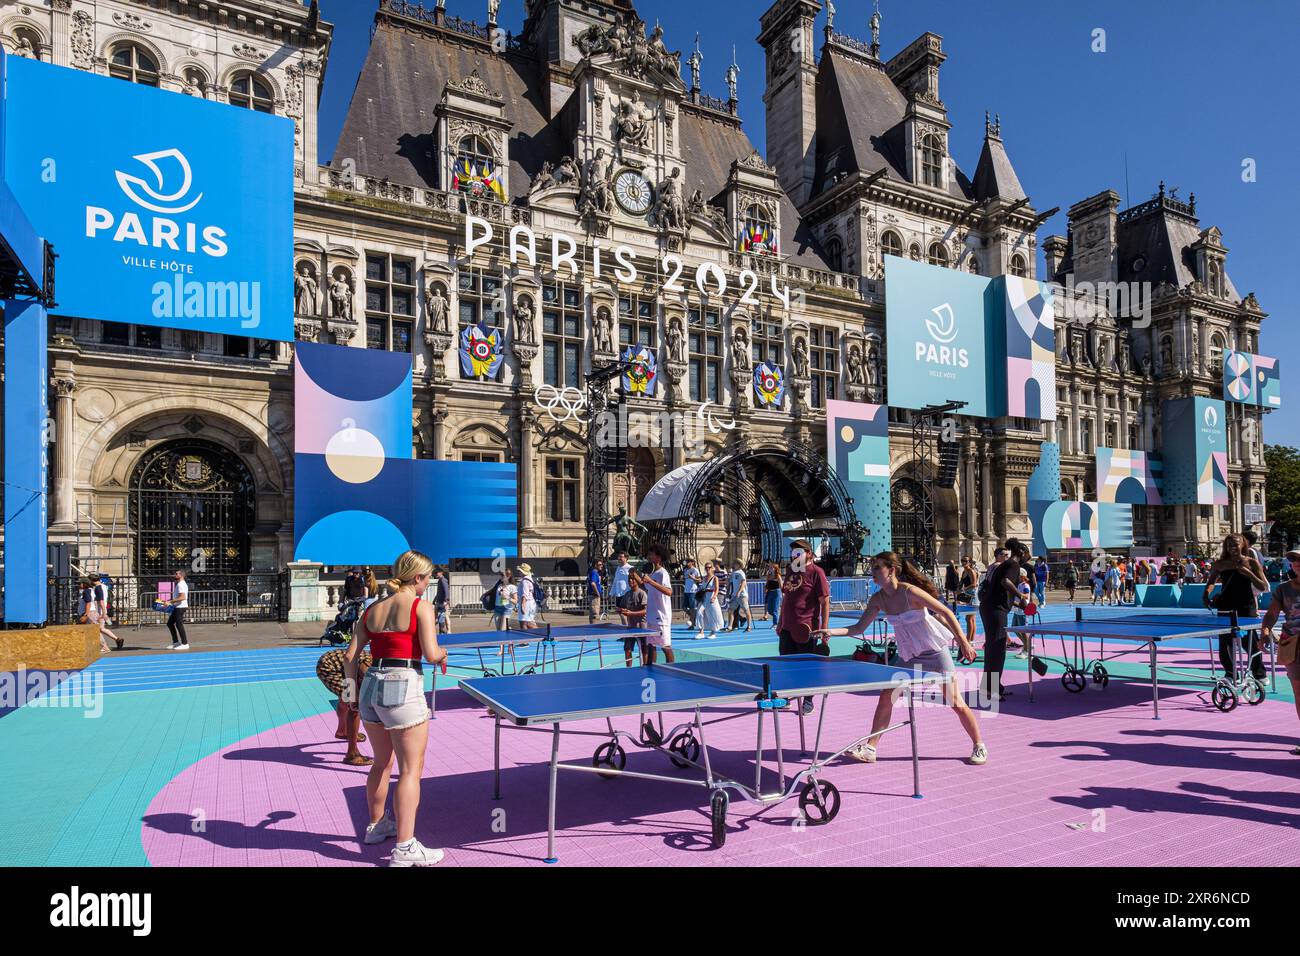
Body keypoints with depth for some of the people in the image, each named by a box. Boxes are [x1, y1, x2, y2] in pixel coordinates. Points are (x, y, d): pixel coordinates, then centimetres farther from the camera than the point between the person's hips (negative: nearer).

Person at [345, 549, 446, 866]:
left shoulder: (372, 609, 11)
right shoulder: (421, 607, -7)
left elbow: (350, 656, 11)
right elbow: (431, 654, -14)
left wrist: (353, 692, 21)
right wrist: (443, 653, 8)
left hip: (371, 685, 7)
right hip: (403, 688, -7)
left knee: (382, 764, 24)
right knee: (411, 770, 1)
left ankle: (376, 826, 40)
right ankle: (404, 848, 1)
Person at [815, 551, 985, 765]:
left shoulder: (910, 592, -22)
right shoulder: (878, 599, -4)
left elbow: (946, 613, -19)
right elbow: (859, 628, -2)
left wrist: (963, 642, -24)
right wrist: (831, 631, -16)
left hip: (935, 651, -6)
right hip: (907, 656, 6)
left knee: (955, 703, 1)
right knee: (886, 698, -1)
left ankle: (979, 747, 22)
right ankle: (870, 749, 5)